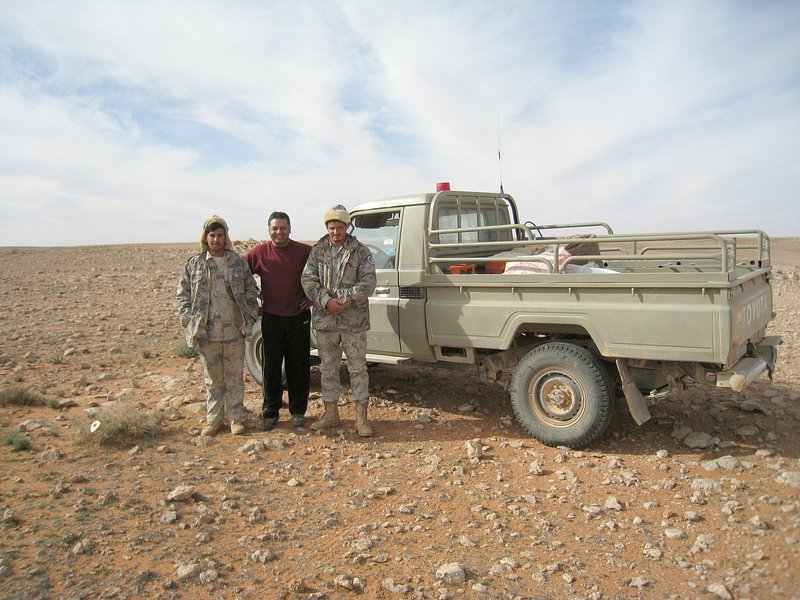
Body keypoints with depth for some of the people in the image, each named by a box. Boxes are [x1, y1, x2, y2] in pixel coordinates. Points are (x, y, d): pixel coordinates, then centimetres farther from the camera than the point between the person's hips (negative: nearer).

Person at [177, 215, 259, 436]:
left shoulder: (238, 262, 5)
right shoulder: (194, 264, 4)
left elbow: (251, 290, 9)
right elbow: (183, 294, 7)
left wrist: (249, 317, 0)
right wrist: (190, 321, -3)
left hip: (234, 332, 0)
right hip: (206, 334, 0)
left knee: (235, 378, 7)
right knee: (213, 380, 10)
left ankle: (236, 418, 17)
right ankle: (213, 419, 22)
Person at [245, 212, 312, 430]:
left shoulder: (305, 252, -3)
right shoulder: (259, 253, -1)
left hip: (298, 317, 0)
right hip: (271, 319, 1)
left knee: (298, 367, 8)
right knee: (271, 367, 8)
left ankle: (298, 411, 21)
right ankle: (270, 413, 20)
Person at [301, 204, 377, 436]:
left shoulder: (361, 252, -1)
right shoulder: (317, 251, 6)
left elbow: (367, 284, -8)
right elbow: (308, 280, -2)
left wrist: (343, 301, -17)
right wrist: (327, 301, -16)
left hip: (354, 321, -3)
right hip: (324, 320, 3)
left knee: (358, 368, 2)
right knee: (327, 368, 12)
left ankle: (361, 418, 9)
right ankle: (331, 414, 25)